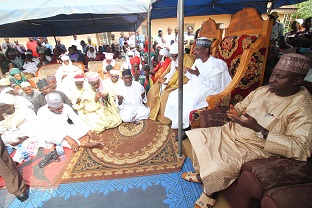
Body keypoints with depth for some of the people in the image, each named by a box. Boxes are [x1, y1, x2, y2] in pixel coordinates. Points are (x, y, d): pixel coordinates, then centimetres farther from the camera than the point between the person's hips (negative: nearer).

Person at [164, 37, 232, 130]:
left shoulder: (216, 64, -17)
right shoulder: (198, 61, 7)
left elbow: (214, 86, -23)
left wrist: (198, 74, -29)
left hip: (206, 92, -8)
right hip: (194, 87, 8)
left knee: (186, 101, -26)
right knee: (173, 95, -5)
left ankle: (185, 126, -2)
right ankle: (176, 121, 5)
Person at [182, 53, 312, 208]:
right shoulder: (262, 90, 3)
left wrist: (258, 128, -30)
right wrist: (234, 113, -10)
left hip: (257, 147, -7)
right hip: (233, 132, 7)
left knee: (220, 167, -28)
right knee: (197, 135, -1)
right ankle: (203, 174, 19)